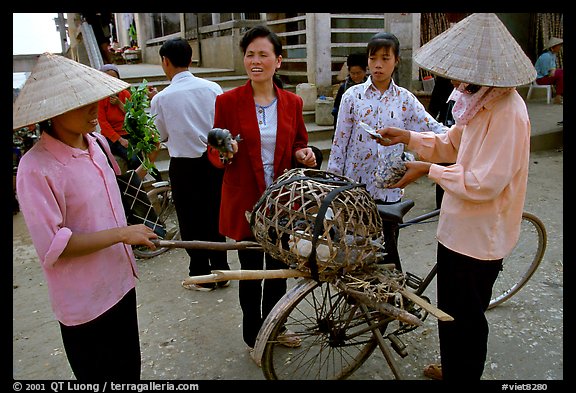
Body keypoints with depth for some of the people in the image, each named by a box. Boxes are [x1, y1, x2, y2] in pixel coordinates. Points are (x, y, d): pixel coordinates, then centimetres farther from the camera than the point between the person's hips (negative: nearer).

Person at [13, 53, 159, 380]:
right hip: (85, 302, -7)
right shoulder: (36, 168, -23)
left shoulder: (96, 142, 0)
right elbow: (52, 245, -24)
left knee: (130, 369, 23)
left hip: (121, 282, 7)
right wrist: (122, 233, -23)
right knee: (102, 376, 15)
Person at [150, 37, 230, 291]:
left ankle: (201, 276, 23)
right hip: (214, 162, 3)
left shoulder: (161, 99, -12)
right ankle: (221, 271, 28)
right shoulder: (213, 88, -5)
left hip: (184, 166, -3)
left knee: (191, 222, 11)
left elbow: (162, 136, 1)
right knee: (214, 217, 17)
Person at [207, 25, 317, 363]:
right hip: (245, 201, -3)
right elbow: (215, 152, -4)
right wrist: (224, 155, -26)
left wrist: (304, 154, -10)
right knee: (251, 271, 10)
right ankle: (254, 338, 32)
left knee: (279, 267, 17)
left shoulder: (292, 102, 2)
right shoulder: (228, 101, -8)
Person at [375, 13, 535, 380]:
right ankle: (451, 368, 47)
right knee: (450, 307, 25)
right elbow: (452, 144, 14)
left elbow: (486, 183, -29)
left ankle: (464, 373, 34)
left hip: (480, 235, -10)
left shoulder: (508, 112, -25)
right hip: (458, 226, 10)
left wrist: (428, 170, -21)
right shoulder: (479, 101, 5)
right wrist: (407, 137, 2)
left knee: (467, 316, 10)